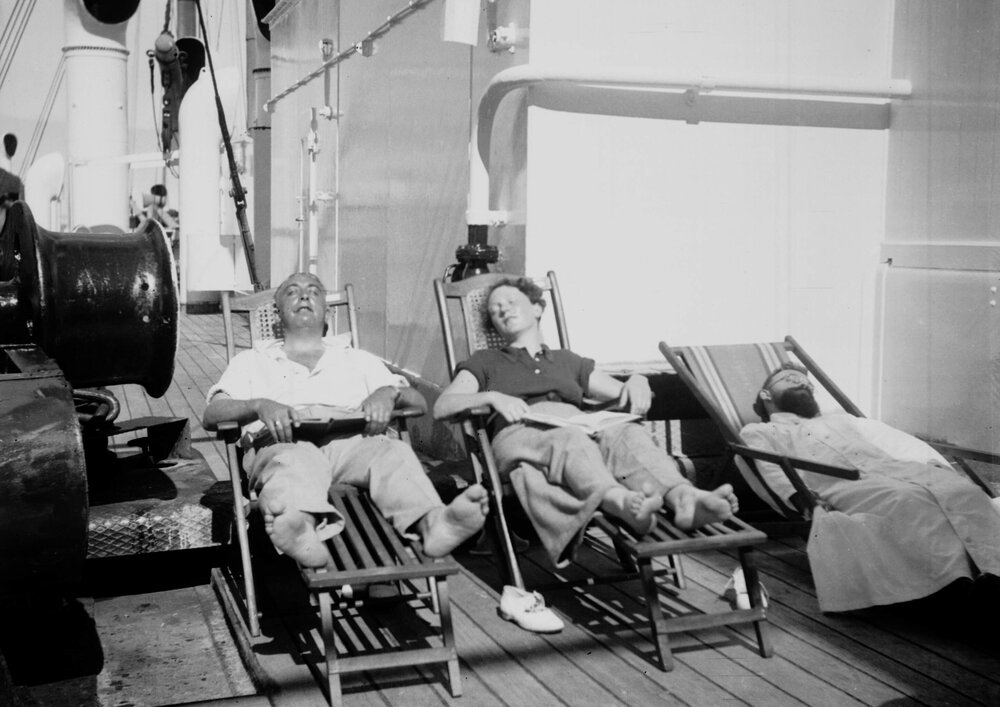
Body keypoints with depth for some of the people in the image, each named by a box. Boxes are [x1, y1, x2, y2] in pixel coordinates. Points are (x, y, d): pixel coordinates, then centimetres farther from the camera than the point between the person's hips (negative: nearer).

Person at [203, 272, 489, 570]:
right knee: (297, 459, -38)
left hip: (350, 440, 2)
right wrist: (259, 405, -12)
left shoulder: (359, 360, 33)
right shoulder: (252, 361, 28)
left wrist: (389, 392, -2)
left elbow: (419, 403, 24)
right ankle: (299, 526, -71)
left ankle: (432, 521, -61)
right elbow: (212, 414, 11)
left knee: (392, 451, -32)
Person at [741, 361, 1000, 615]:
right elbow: (768, 469, 4)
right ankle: (958, 582, -52)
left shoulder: (840, 419, 39)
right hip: (841, 485, -5)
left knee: (961, 489, -27)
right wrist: (801, 497, -18)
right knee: (910, 500, -36)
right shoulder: (758, 432, 26)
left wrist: (939, 466, 4)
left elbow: (897, 440, 25)